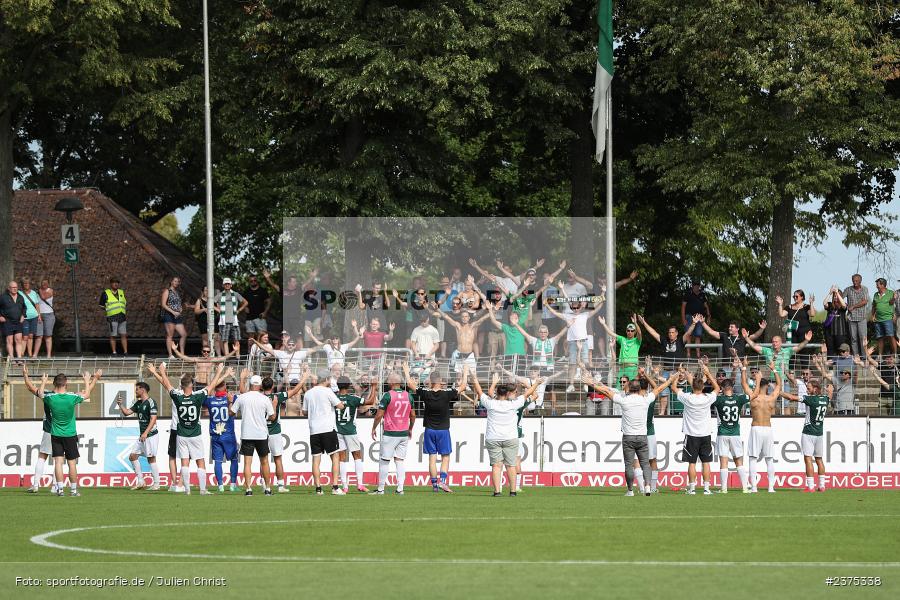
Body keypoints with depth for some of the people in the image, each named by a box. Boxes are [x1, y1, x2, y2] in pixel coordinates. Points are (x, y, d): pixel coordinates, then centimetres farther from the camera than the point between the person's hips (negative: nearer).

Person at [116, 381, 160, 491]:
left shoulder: (151, 402, -13)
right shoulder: (138, 403, 14)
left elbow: (153, 419, -19)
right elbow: (127, 412, 18)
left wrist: (146, 433, -26)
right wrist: (120, 405, 1)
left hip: (151, 435, -9)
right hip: (142, 435, 9)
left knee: (151, 458, -6)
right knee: (132, 456, 7)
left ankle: (156, 484, 0)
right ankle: (140, 482, 12)